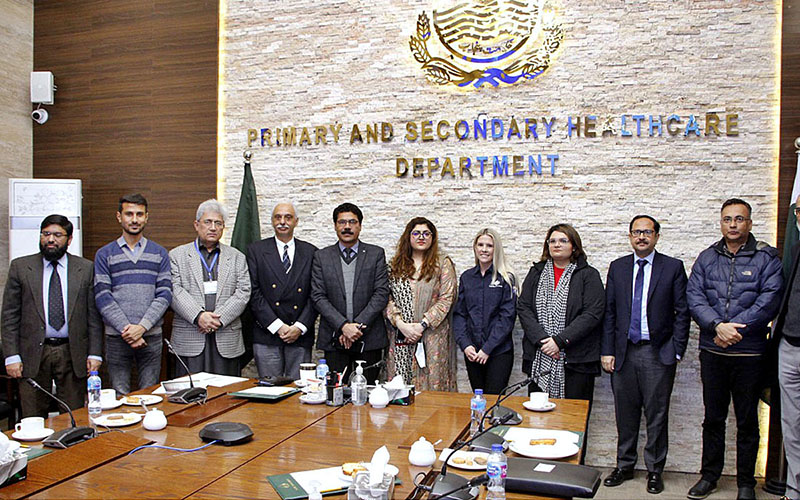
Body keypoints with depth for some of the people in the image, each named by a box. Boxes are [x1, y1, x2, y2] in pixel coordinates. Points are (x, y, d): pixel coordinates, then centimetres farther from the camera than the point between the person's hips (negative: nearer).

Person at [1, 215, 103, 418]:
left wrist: (95, 354, -2)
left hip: (73, 353, 0)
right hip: (32, 354, 0)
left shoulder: (86, 268, 4)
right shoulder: (20, 266, 5)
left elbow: (93, 315, 4)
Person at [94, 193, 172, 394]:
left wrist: (142, 327, -12)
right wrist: (126, 329, -13)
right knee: (120, 398, 4)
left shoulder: (159, 253, 9)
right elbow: (102, 297, -2)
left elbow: (165, 294, 1)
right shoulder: (104, 255, 7)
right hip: (117, 338, -1)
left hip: (151, 336, 1)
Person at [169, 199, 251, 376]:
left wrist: (219, 318, -11)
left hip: (227, 341, 1)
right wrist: (198, 316, -16)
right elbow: (175, 291, -3)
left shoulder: (237, 257, 14)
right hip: (189, 341, -1)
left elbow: (243, 293, 3)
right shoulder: (177, 255, 9)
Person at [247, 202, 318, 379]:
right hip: (267, 335, -1)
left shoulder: (311, 252, 8)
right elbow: (254, 293, -2)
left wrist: (300, 327, -7)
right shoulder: (256, 250, 5)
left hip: (301, 336, 1)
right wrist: (277, 326, -10)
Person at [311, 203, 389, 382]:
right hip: (334, 339, 1)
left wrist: (358, 325, -12)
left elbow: (382, 293, -3)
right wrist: (343, 325, -13)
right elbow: (318, 296, 0)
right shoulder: (322, 256, 7)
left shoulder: (376, 254, 5)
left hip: (369, 339, 0)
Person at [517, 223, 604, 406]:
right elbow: (524, 308, 3)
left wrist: (560, 341, -15)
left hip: (576, 361, -3)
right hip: (538, 361, 3)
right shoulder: (536, 273, 12)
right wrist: (541, 340, -11)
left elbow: (592, 314, -9)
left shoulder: (589, 275, 2)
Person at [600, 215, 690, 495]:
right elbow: (609, 312, 7)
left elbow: (682, 312, 0)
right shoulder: (617, 267, 7)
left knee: (657, 415, 7)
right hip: (624, 353, 2)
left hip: (658, 353, -2)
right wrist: (607, 351, 1)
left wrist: (677, 351, -6)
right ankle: (625, 466, 26)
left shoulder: (673, 267, 0)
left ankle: (655, 471, 22)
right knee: (625, 414, 11)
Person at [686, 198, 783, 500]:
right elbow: (694, 297, -2)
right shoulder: (707, 258, 8)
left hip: (749, 353, -2)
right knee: (713, 417, 12)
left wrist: (734, 328, -17)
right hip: (712, 351, 2)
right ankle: (709, 475, 25)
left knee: (747, 420, 7)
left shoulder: (766, 258, 0)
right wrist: (718, 325, -17)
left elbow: (770, 300, -11)